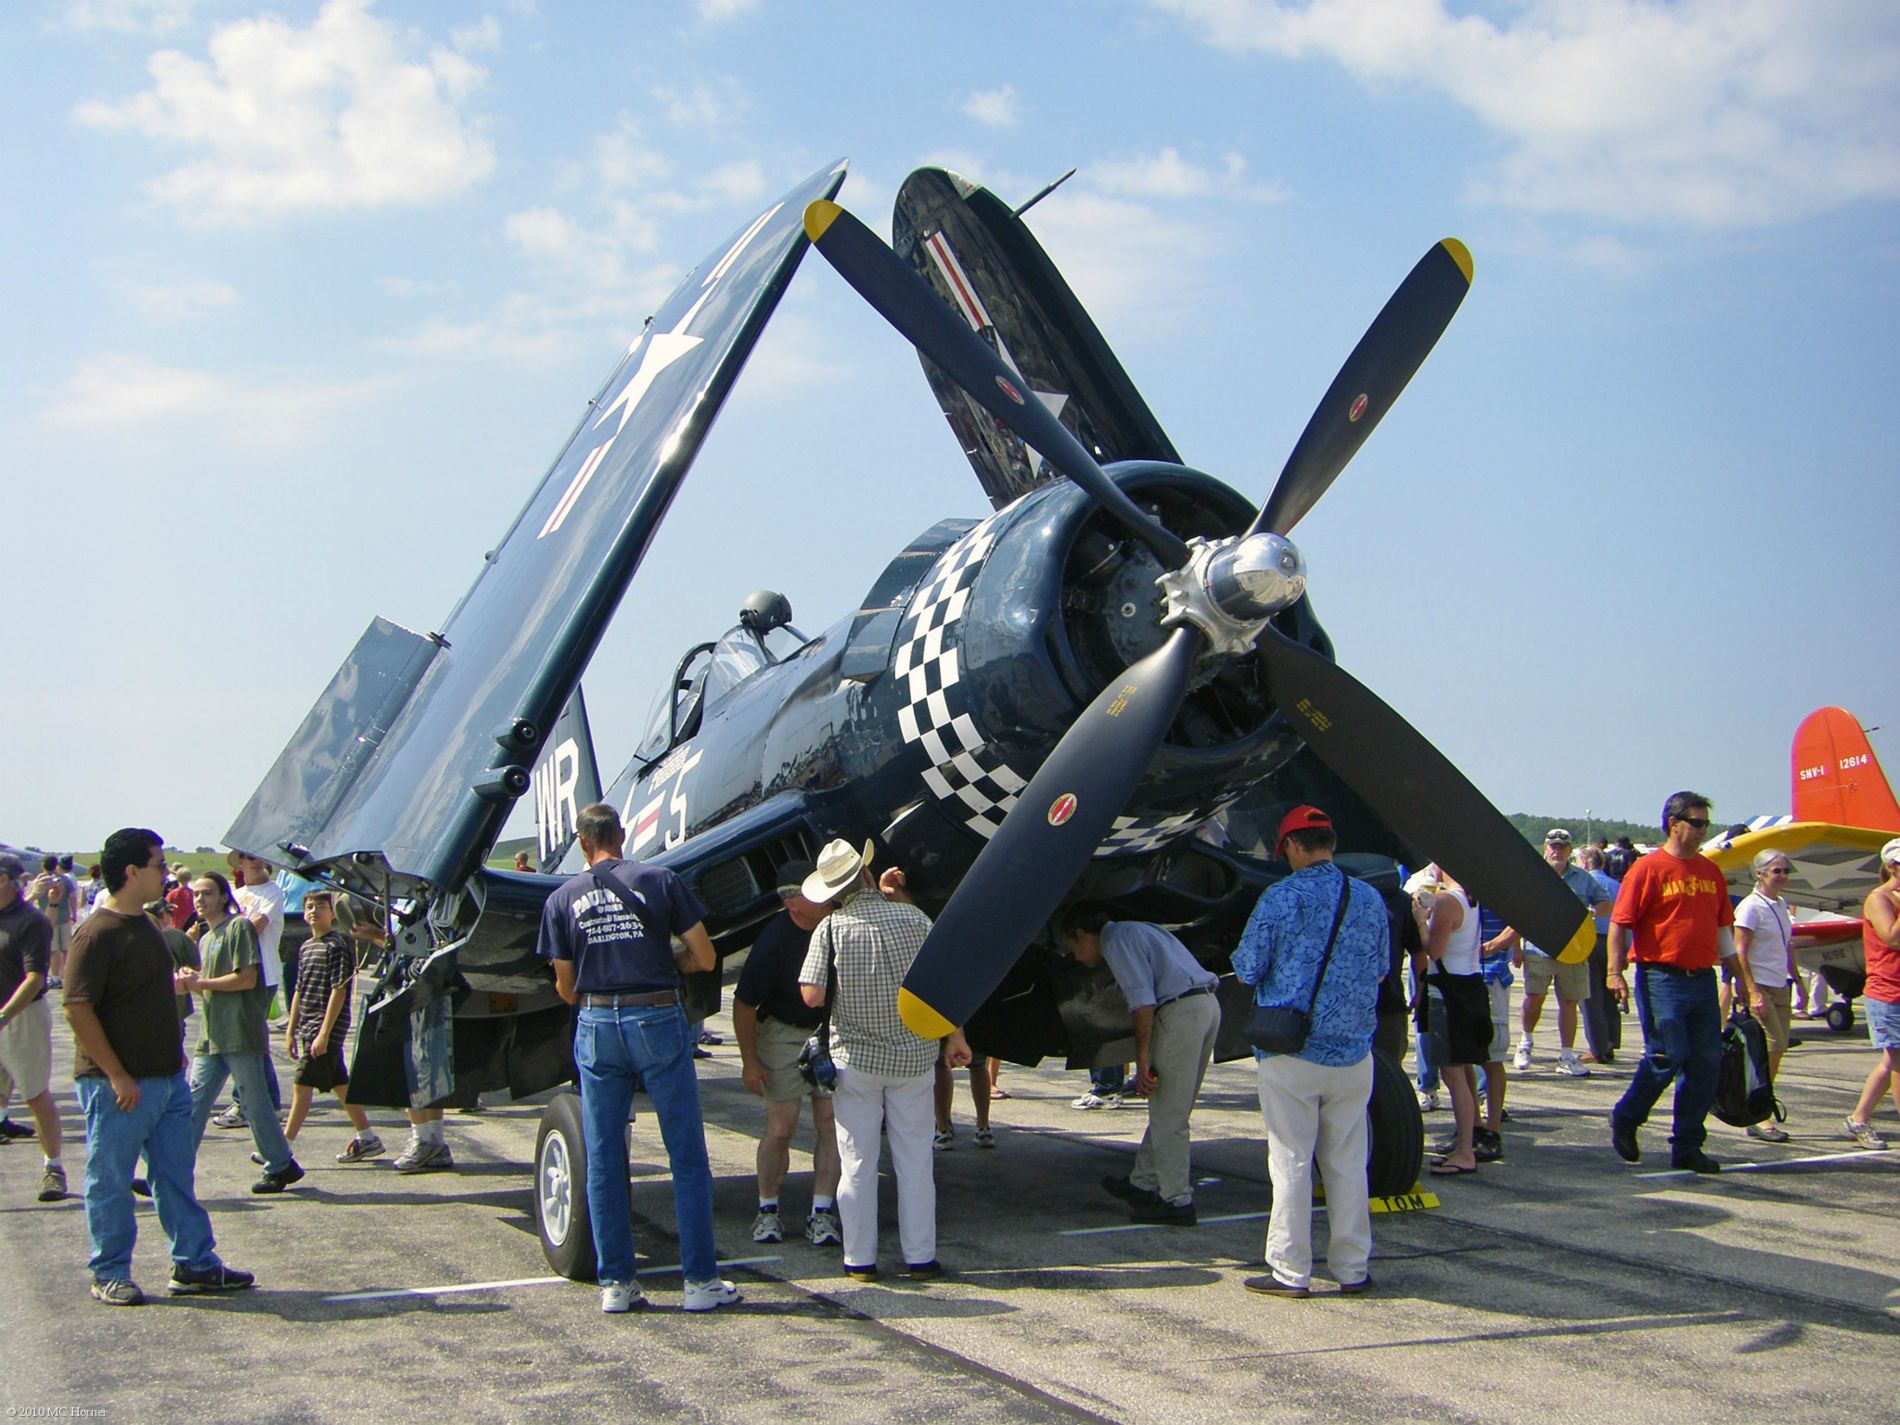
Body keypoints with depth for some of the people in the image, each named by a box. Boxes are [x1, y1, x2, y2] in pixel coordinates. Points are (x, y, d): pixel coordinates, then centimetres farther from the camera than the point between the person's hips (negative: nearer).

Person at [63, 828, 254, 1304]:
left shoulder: (144, 924, 12)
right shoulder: (97, 934, -16)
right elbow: (78, 1010, -20)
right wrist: (117, 1076, -21)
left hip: (166, 1078, 9)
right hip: (120, 1085, -9)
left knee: (176, 1175, 12)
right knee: (110, 1180, 4)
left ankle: (194, 1264, 18)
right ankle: (109, 1275, 15)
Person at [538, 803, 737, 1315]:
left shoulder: (562, 899, 4)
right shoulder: (660, 881, -2)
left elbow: (566, 987, 8)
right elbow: (705, 958, -1)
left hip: (596, 1028, 2)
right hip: (658, 1022, -2)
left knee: (603, 1162, 10)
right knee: (688, 1158, 5)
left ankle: (615, 1283, 12)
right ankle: (700, 1281, 7)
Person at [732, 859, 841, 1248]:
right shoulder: (774, 940, -22)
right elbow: (744, 1003, -14)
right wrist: (749, 1061, -11)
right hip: (784, 1034, -4)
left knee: (831, 1124, -1)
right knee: (780, 1128, -2)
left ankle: (821, 1214, 5)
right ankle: (767, 1210, 14)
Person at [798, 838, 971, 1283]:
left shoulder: (832, 927, -9)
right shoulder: (913, 917, -3)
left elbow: (812, 996, -15)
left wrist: (843, 990, 6)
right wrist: (955, 1038, 6)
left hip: (856, 1058, -1)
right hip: (915, 1058, 2)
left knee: (857, 1162, 7)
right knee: (915, 1159, 10)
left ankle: (860, 1259, 12)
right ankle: (920, 1257, 14)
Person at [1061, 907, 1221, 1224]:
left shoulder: (1116, 940, -2)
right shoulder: (1135, 932, 27)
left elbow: (1143, 1001, -14)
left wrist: (1142, 1063, -12)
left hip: (1181, 1010, -10)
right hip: (1208, 1005, 10)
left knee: (1168, 1114, -3)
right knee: (1168, 1110, 17)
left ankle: (1177, 1201, 0)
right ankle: (1143, 1183, 26)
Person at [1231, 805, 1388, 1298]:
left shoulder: (1280, 898, -12)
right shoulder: (1370, 899, 3)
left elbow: (1246, 973, -7)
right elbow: (1379, 971, 14)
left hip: (1290, 1051, -4)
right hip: (1353, 1053, 4)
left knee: (1291, 1163, 3)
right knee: (1348, 1164, 12)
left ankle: (1290, 1272, 7)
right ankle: (1352, 1270, 18)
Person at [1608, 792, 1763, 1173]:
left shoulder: (1711, 871, 14)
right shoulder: (1649, 868, -5)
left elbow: (1724, 929, 19)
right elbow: (1619, 922, -8)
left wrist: (1748, 983, 17)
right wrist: (1615, 972, -19)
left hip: (1703, 980, 6)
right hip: (1662, 978, -6)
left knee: (1707, 1061, 3)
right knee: (1667, 1055, -10)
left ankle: (1687, 1148, 13)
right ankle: (1624, 1121, 13)